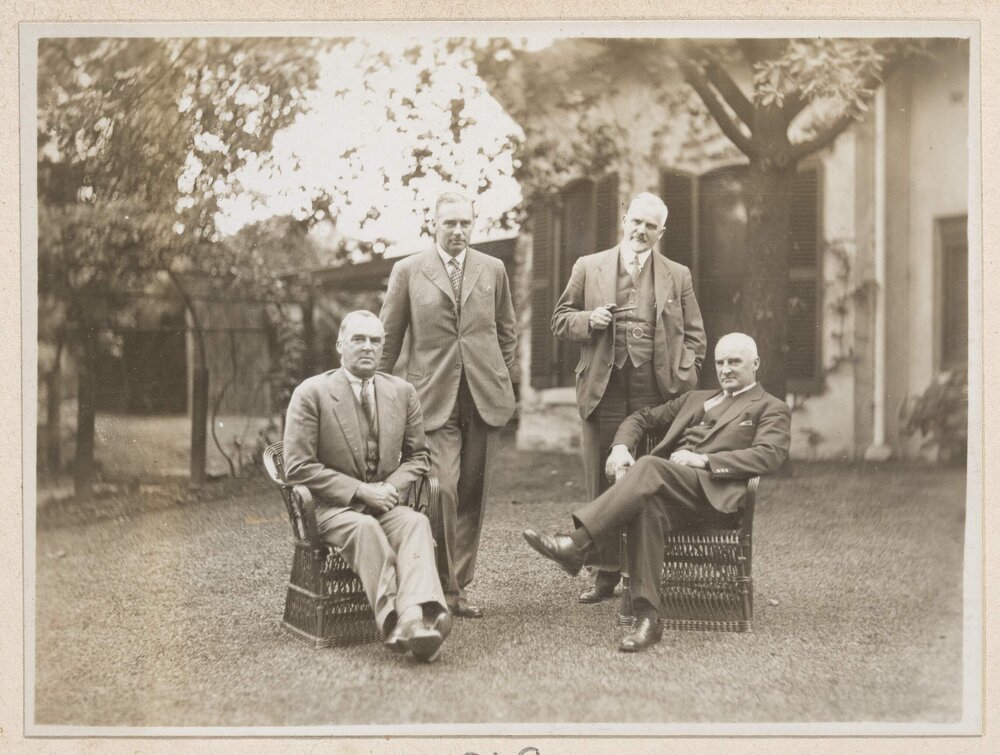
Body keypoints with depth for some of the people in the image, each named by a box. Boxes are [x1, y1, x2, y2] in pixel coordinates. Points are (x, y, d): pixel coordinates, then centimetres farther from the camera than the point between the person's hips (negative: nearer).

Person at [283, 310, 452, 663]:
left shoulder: (402, 392, 11)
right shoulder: (310, 394, -2)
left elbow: (416, 455, 19)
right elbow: (298, 467, -7)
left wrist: (392, 487, -4)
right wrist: (360, 490, -14)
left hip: (385, 502, 3)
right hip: (333, 507, -3)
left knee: (416, 522, -31)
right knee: (364, 527, -36)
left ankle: (418, 615, -54)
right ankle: (395, 621, -49)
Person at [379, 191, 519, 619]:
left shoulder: (492, 269, 11)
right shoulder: (408, 271, 5)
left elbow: (505, 331, 18)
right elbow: (389, 338, 8)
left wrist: (509, 382, 13)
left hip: (484, 396, 3)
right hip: (434, 398, -3)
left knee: (472, 496, 6)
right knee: (442, 491, -13)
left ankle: (459, 585, 16)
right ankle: (441, 588, 0)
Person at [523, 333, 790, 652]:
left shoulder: (771, 409, 17)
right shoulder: (695, 399, 35)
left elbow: (768, 456, -3)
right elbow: (642, 418, 35)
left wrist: (703, 460, -12)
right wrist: (621, 446, 11)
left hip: (715, 494, -4)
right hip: (667, 488, 4)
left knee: (649, 466, -33)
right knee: (648, 504, -35)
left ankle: (577, 545, -41)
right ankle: (647, 617, -37)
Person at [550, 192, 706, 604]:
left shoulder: (677, 276, 12)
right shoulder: (588, 268, 11)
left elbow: (694, 335, 12)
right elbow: (560, 319, 12)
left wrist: (680, 381, -1)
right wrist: (588, 320, -9)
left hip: (656, 395, 0)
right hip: (604, 391, 0)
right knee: (602, 485, 4)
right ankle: (606, 573, 13)